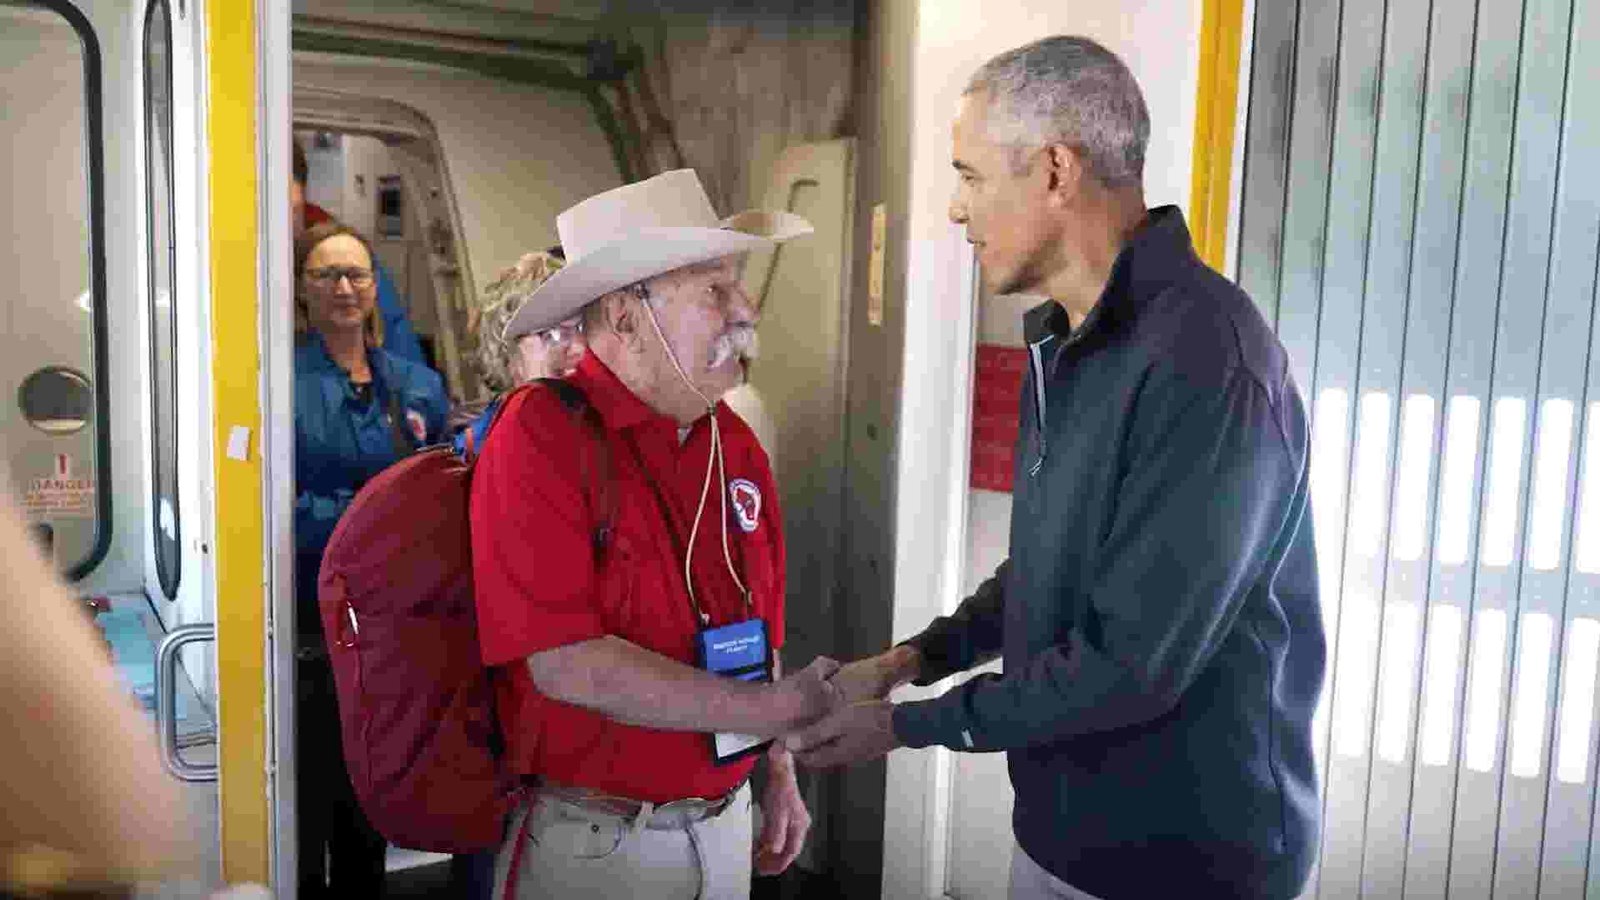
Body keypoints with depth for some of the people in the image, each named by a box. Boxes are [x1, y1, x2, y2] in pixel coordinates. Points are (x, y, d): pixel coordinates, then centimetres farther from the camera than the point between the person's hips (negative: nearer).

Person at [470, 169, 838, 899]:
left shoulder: (736, 447, 1)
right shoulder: (541, 434, -18)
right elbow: (568, 665, -24)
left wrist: (778, 770, 9)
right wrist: (777, 710, -20)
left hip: (723, 825, 6)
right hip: (590, 836, -6)